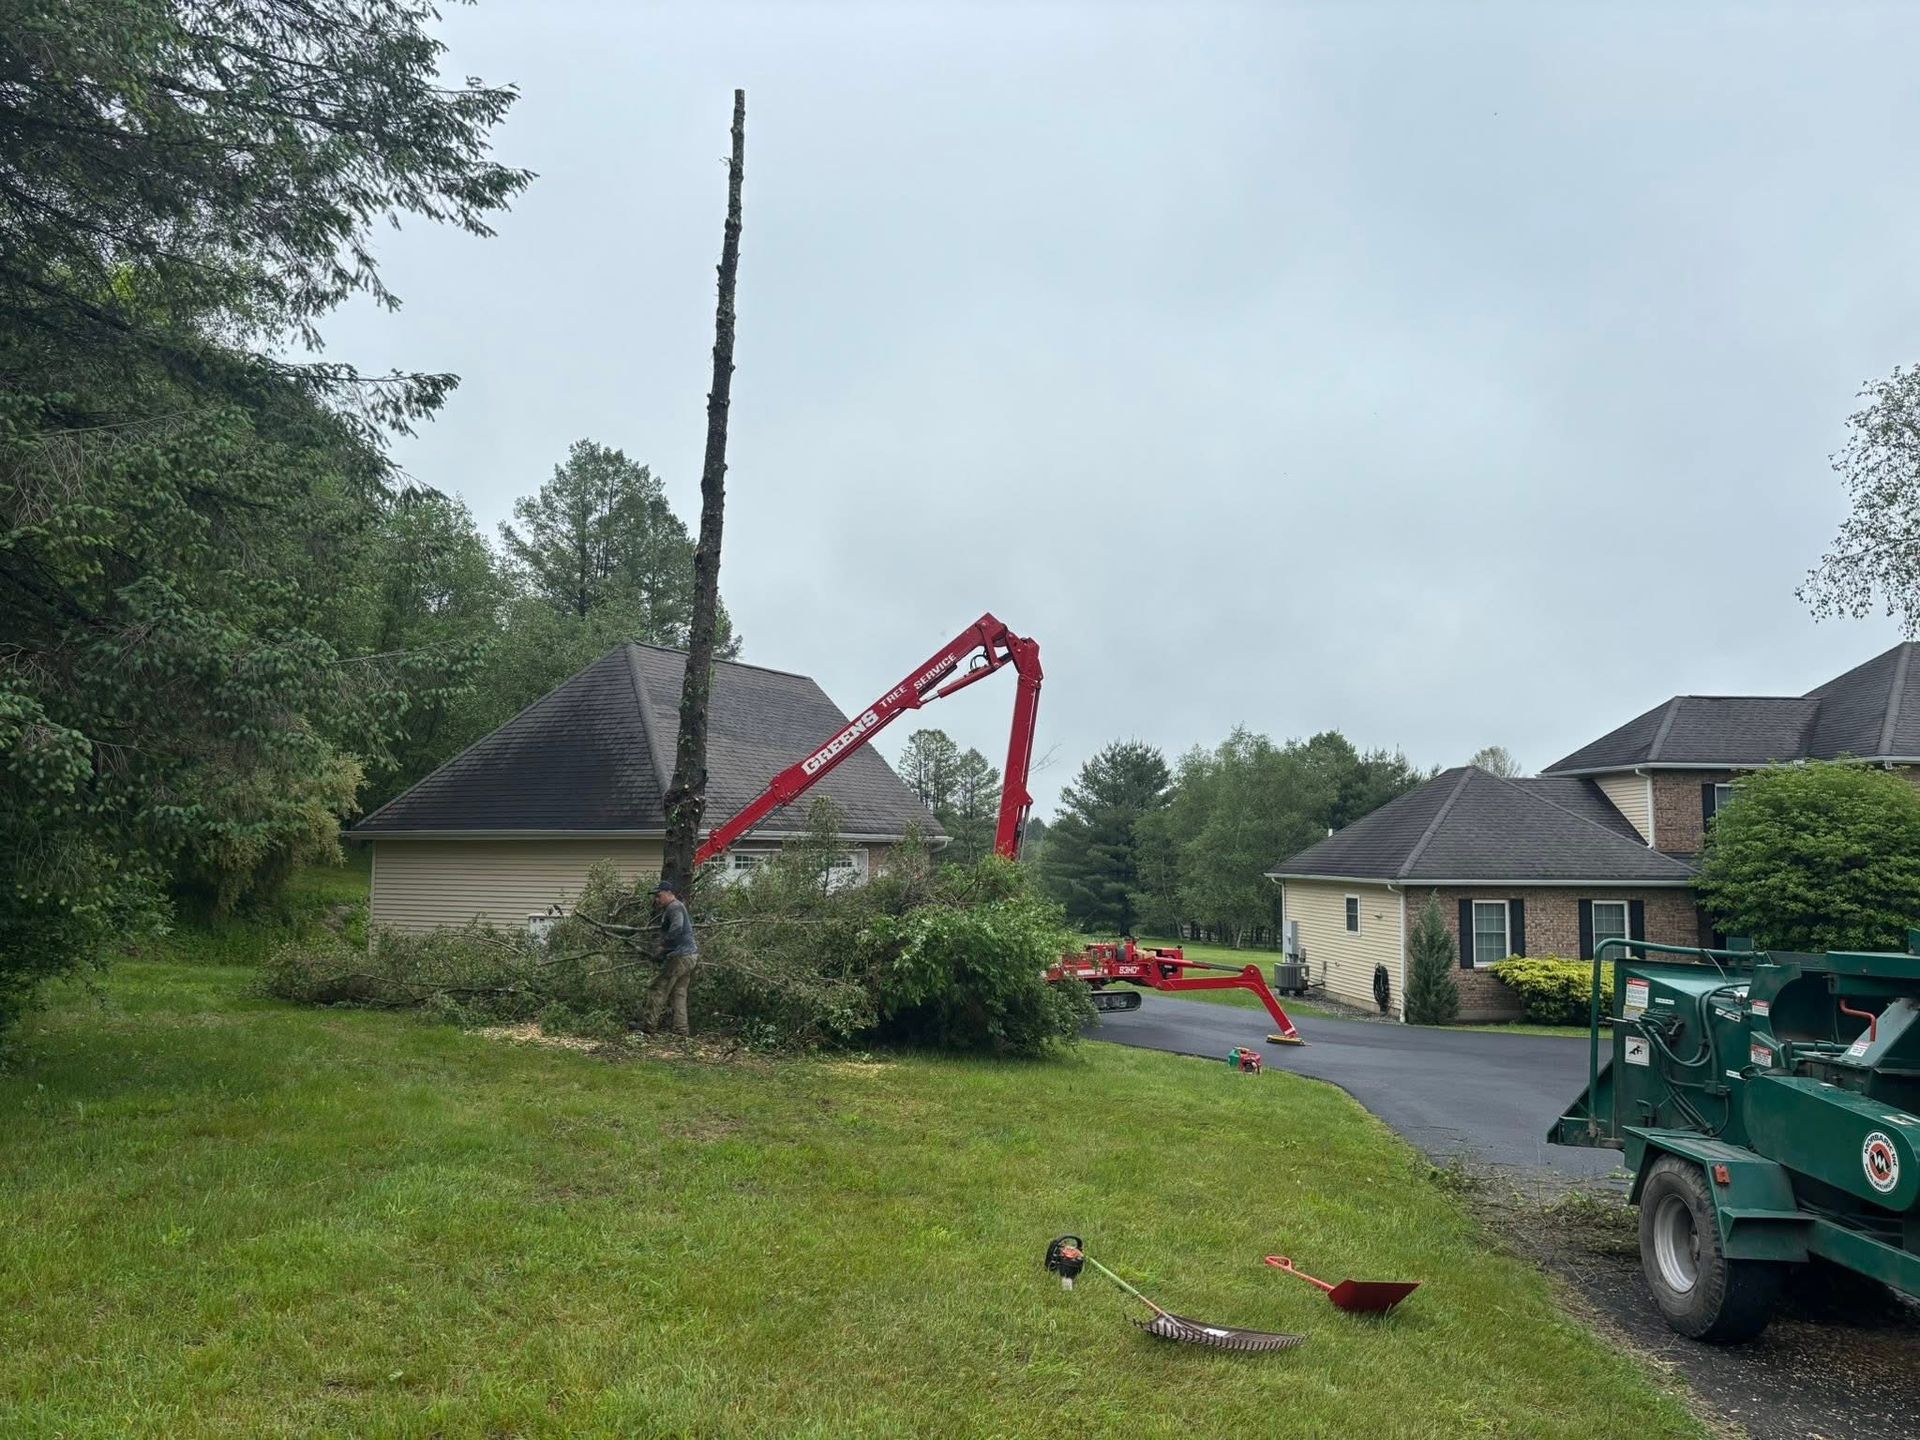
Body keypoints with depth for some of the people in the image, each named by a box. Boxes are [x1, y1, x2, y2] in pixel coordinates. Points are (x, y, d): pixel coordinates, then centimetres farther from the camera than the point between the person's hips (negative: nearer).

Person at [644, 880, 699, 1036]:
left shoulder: (674, 907, -13)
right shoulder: (679, 906, 20)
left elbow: (677, 927, -30)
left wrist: (664, 945, -20)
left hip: (679, 957, -10)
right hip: (691, 955, 10)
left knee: (659, 989, -4)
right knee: (679, 993, 12)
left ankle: (650, 1025, -1)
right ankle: (681, 1029, 10)